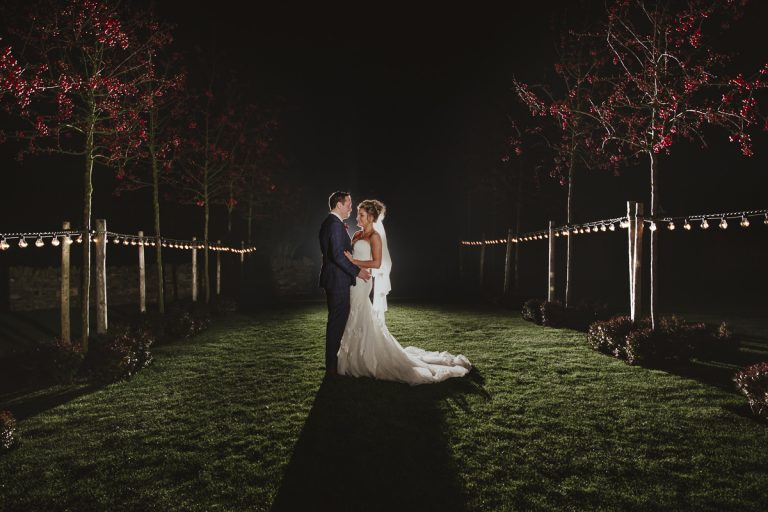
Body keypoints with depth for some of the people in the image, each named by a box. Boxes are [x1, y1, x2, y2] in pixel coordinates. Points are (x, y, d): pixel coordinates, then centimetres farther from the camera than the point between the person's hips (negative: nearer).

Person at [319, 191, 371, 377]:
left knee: (336, 320, 16)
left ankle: (332, 361, 24)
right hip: (338, 280, -11)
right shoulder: (335, 224, -16)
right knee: (337, 321, -5)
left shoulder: (328, 222, 16)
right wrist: (357, 271, -18)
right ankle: (332, 365, 1)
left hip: (333, 279, 11)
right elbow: (338, 255, -24)